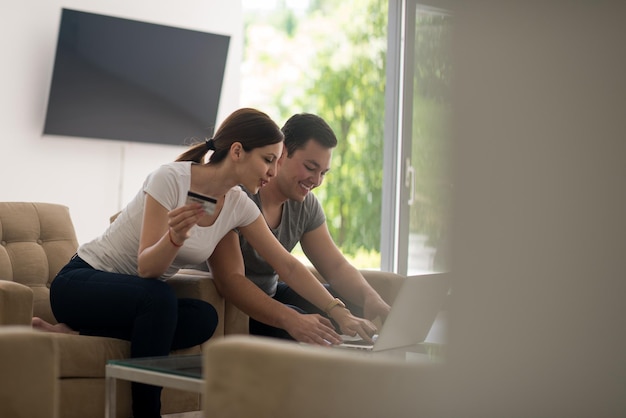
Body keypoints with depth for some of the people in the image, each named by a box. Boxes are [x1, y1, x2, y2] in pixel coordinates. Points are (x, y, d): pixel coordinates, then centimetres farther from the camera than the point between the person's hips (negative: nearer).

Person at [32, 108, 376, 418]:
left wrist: (342, 315, -2)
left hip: (139, 298, 7)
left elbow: (288, 266, 3)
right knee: (158, 297, -37)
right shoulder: (171, 179, -21)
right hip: (79, 283, -6)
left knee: (204, 319, -24)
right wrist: (175, 237, -43)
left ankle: (78, 332, -14)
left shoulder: (238, 206, -2)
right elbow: (146, 268, -23)